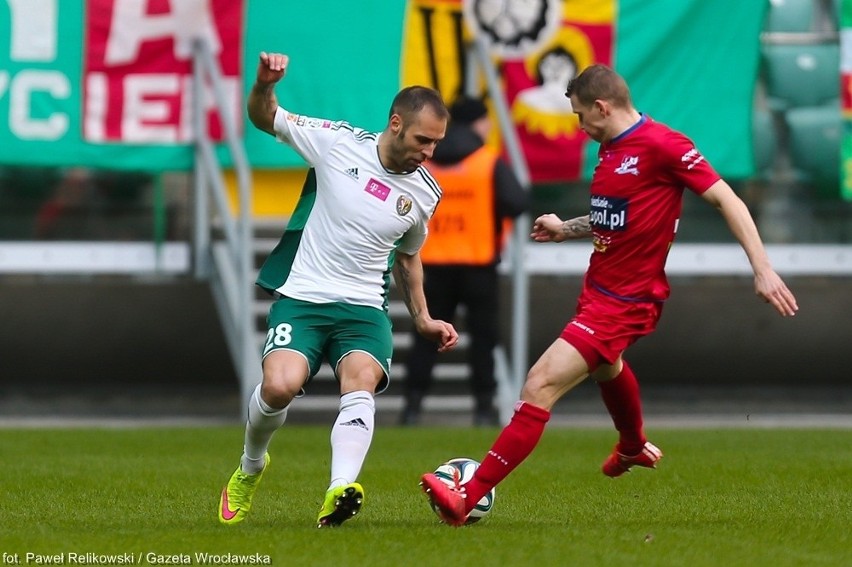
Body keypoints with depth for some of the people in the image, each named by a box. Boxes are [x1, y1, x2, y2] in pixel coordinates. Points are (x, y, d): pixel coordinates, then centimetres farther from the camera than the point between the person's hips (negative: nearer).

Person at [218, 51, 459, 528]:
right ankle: (251, 467, 8)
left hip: (365, 309, 2)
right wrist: (265, 85, -15)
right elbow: (264, 118, 7)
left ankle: (339, 494, -48)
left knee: (362, 383, -29)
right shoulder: (338, 142, -5)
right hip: (302, 297, -2)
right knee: (280, 385, -25)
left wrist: (423, 320, 22)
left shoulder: (425, 193, 6)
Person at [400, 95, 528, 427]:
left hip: (434, 264, 3)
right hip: (478, 264, -3)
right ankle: (484, 405, 2)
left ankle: (413, 403, 2)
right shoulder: (491, 163, -6)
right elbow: (517, 204, -15)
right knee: (482, 334, 5)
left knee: (426, 335, 8)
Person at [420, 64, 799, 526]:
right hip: (599, 289, 11)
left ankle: (467, 498, -20)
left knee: (540, 385, -18)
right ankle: (634, 447, 70)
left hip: (624, 303, -11)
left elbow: (726, 199, -18)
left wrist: (762, 268, -22)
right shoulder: (610, 149, 8)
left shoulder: (663, 145, -19)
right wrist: (566, 230, 17)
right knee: (606, 368, 38)